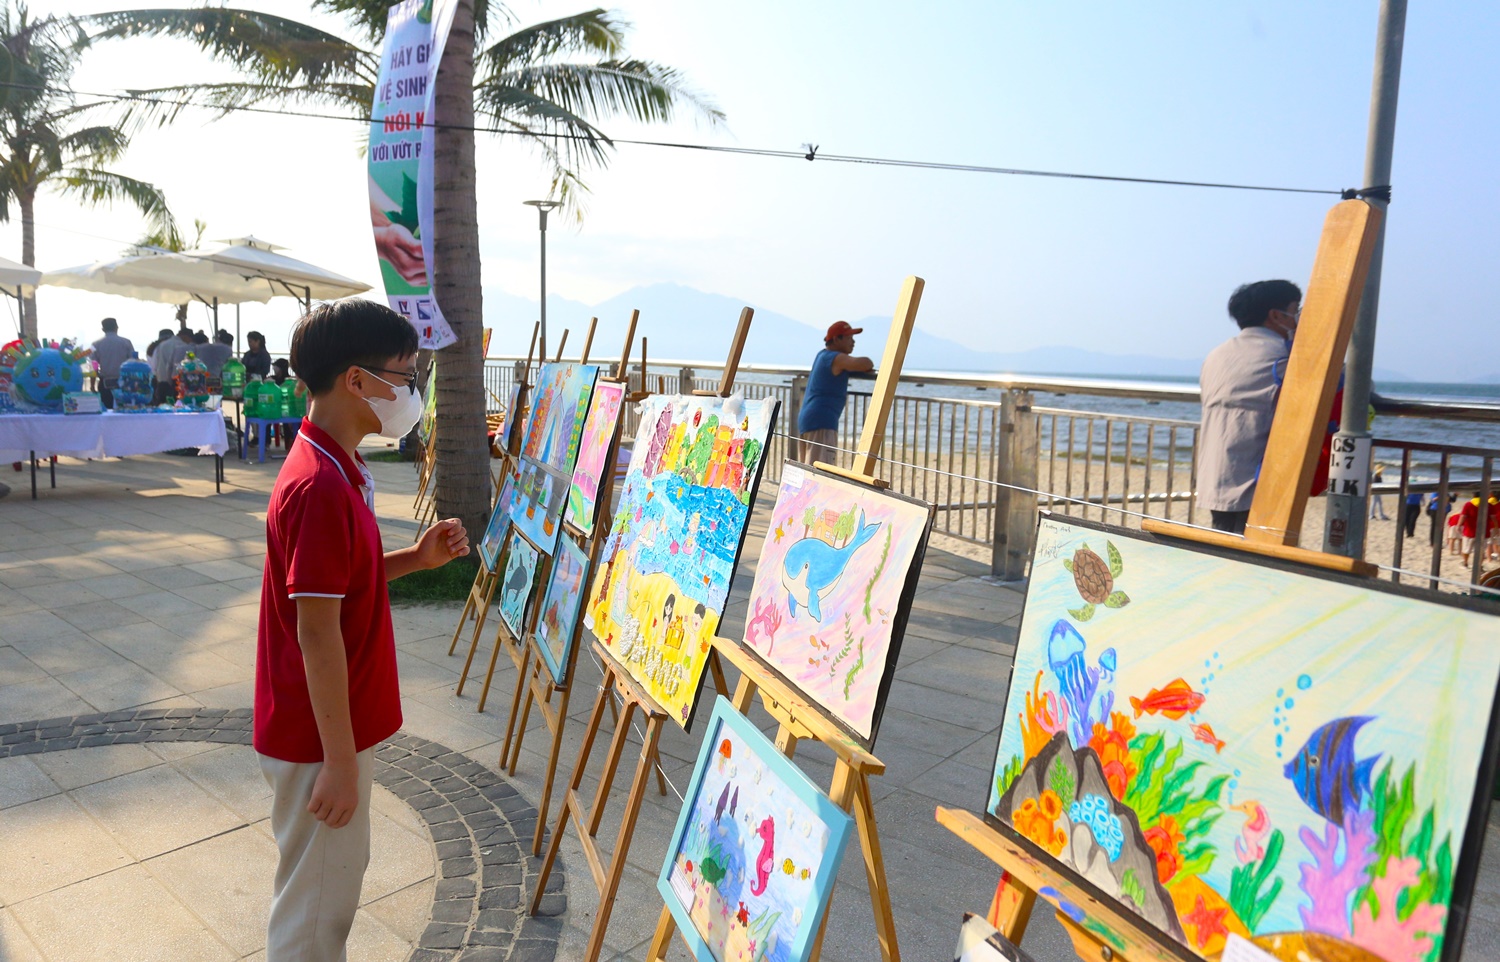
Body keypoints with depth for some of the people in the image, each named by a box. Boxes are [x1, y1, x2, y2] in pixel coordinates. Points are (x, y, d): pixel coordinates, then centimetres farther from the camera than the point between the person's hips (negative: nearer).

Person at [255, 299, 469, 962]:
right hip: (318, 740, -10)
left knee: (339, 875, 26)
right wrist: (341, 762, -20)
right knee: (315, 908, 10)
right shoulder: (322, 489, -26)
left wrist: (416, 558, 0)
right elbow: (316, 635, -25)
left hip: (336, 728, 10)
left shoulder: (334, 470, 5)